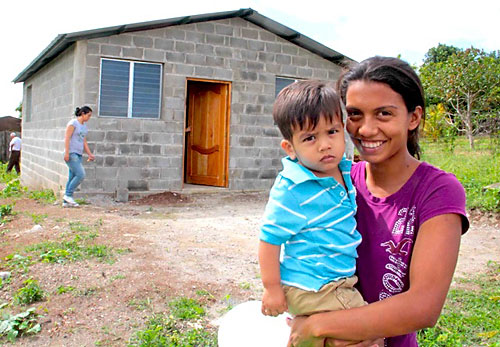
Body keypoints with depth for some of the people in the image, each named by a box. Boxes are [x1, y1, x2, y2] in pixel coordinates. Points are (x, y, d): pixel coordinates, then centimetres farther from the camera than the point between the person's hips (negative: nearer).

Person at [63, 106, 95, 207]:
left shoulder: (84, 126, 17)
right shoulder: (73, 123, -6)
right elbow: (67, 138, -12)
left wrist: (90, 154, 10)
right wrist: (66, 153, -19)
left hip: (78, 154, 8)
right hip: (71, 154, -8)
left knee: (72, 177, 6)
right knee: (80, 174, -16)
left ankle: (66, 201, 8)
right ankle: (68, 195, -5)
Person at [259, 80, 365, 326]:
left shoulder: (344, 169, 1)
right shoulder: (290, 190, -21)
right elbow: (269, 240, -16)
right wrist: (272, 288, -11)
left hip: (342, 281, 8)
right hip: (313, 291, -8)